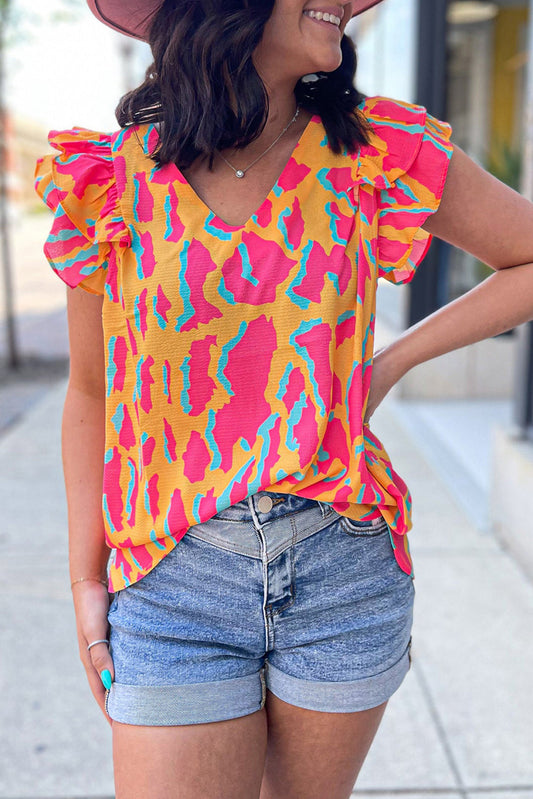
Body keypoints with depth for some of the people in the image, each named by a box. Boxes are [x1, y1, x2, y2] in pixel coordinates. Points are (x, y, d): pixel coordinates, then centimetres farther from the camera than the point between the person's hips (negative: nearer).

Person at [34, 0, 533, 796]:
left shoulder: (381, 154, -2)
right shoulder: (114, 179, -2)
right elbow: (92, 395, 5)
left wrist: (388, 364, -1)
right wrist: (85, 580, 6)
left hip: (344, 572, 1)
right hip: (176, 579, 0)